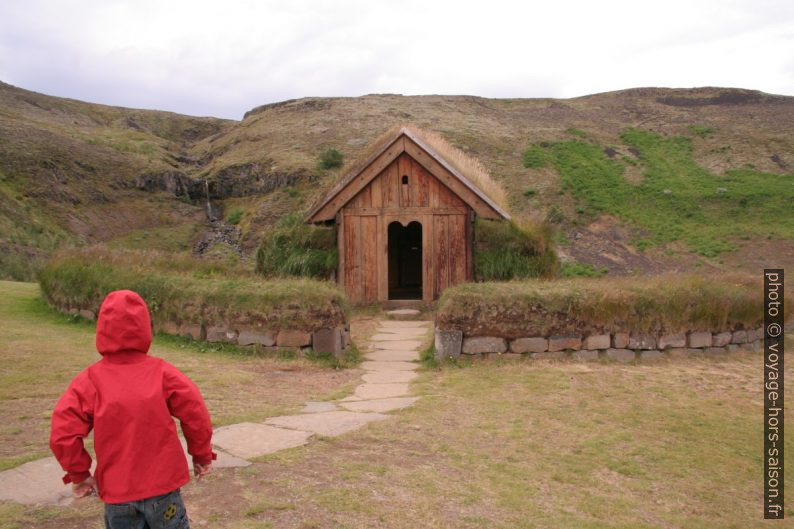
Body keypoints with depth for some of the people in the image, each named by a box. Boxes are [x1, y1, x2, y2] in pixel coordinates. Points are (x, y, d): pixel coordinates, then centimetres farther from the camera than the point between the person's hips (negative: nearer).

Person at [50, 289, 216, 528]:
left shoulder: (89, 380, -7)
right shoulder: (162, 372, -8)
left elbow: (63, 434, -10)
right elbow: (196, 415, -8)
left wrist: (79, 473, 4)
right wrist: (202, 455, 7)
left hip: (117, 491, 1)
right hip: (162, 484, -1)